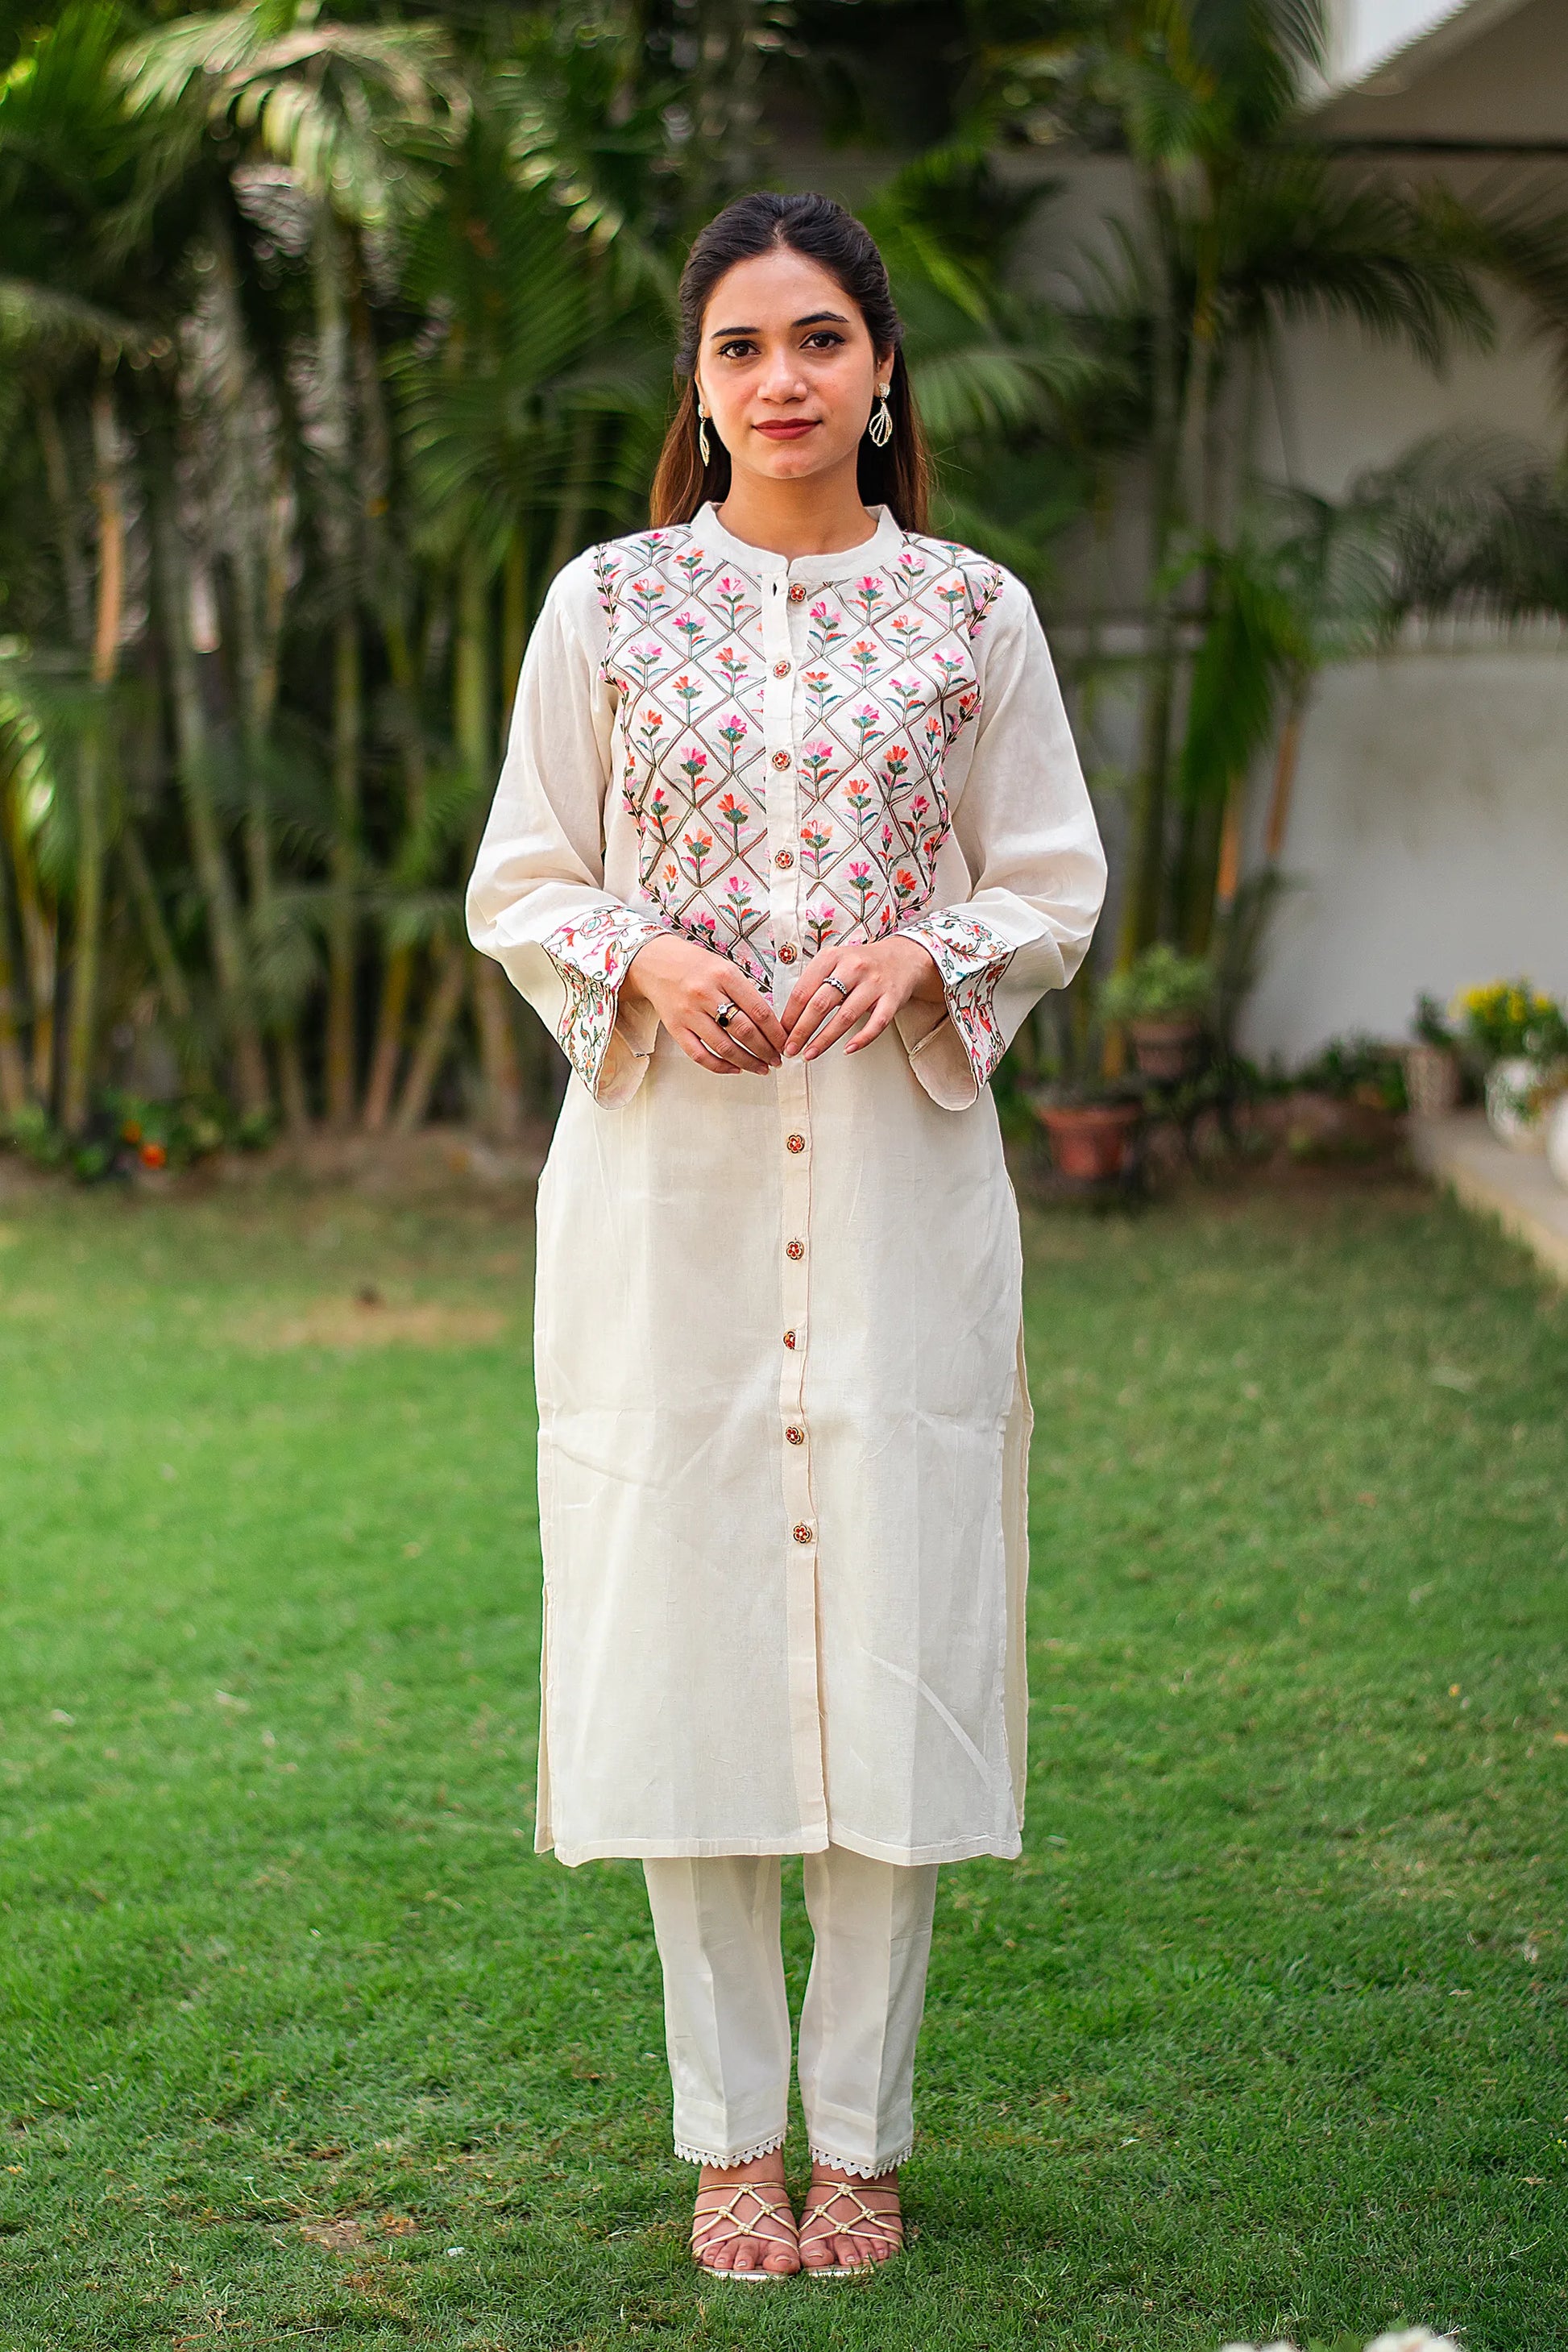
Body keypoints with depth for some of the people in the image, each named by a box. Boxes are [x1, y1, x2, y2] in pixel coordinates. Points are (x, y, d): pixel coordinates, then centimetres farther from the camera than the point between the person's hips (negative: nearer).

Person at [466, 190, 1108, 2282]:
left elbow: (1059, 892, 7)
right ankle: (732, 2132, 16)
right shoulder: (607, 603, 5)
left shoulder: (971, 612, 5)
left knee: (895, 1623, 1)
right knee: (684, 1619, 2)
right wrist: (644, 958, -13)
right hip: (665, 1171, 0)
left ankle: (863, 2133, 15)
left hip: (900, 1170, 0)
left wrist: (922, 950, -12)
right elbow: (518, 887, 7)